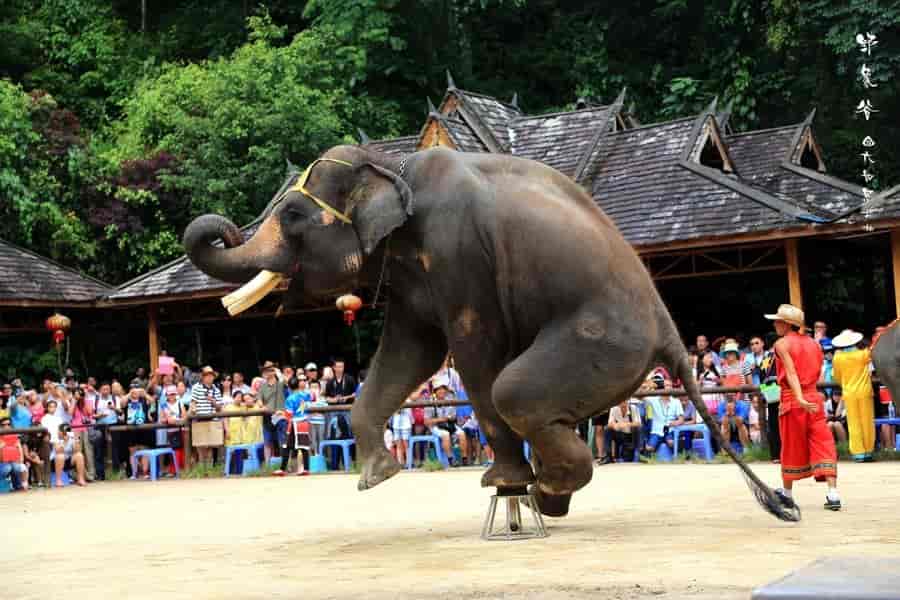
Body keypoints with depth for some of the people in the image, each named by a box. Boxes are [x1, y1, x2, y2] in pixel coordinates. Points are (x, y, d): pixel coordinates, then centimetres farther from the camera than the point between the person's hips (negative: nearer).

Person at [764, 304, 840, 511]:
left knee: (791, 448, 9)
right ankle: (833, 494, -11)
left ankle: (787, 494, 24)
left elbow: (791, 373, -18)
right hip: (815, 398, 4)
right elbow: (816, 373, 11)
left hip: (792, 400, -4)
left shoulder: (782, 344, -6)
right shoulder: (814, 344, 11)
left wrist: (800, 399, -29)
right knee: (823, 445, 1)